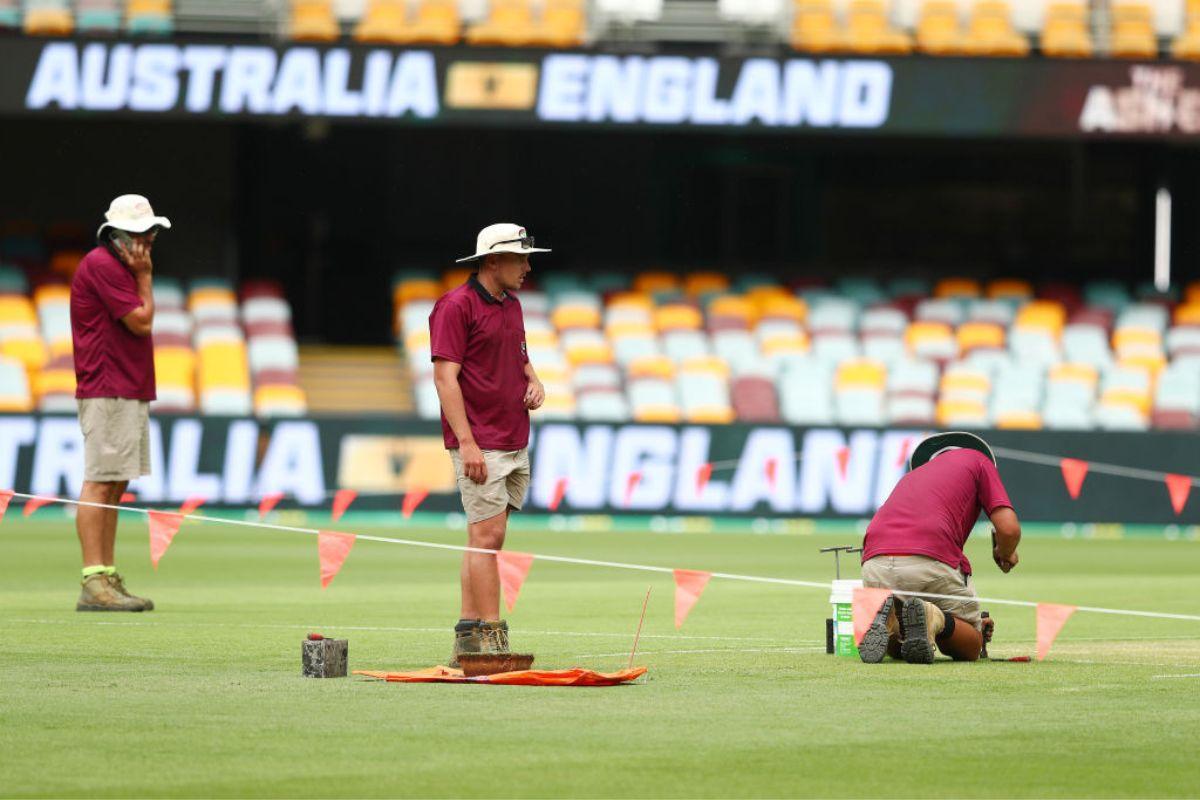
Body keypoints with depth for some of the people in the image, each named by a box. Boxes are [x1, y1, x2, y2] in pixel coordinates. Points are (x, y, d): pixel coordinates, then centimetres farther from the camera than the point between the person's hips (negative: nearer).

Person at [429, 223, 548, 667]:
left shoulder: (511, 305, 15)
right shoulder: (456, 306, -11)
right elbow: (446, 376, -15)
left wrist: (534, 382, 7)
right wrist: (466, 442, -22)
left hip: (516, 443, 8)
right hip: (480, 446, -8)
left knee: (485, 539, 9)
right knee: (487, 535, -11)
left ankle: (468, 639, 12)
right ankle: (491, 638, -12)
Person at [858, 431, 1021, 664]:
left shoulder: (910, 477, 38)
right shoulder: (977, 460, 23)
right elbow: (1008, 528, 7)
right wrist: (1005, 554, 32)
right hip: (933, 562, -4)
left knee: (895, 648, 28)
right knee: (968, 648, 18)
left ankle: (886, 618, -7)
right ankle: (933, 619, -15)